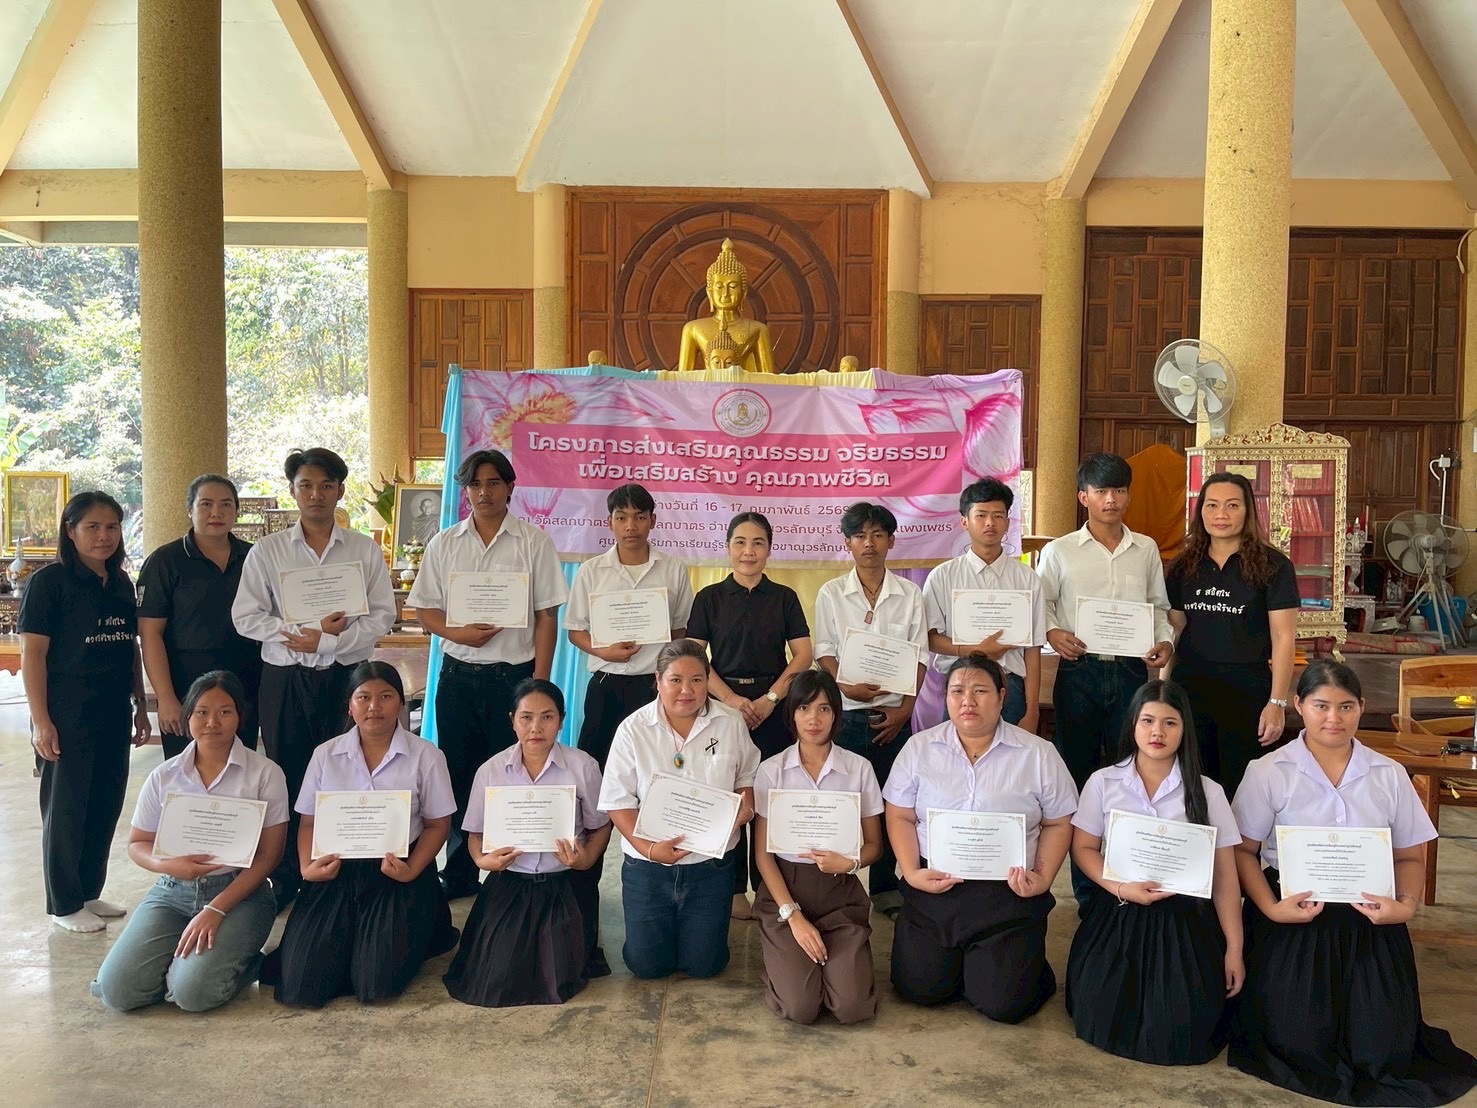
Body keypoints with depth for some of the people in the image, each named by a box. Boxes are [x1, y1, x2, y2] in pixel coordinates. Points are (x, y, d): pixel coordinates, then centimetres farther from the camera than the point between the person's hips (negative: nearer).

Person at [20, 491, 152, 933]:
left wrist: (140, 707, 14)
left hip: (113, 713, 6)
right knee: (66, 808, 4)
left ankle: (89, 893, 27)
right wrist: (41, 722, -15)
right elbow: (32, 654, -11)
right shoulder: (49, 581, -8)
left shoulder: (121, 584, 10)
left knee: (106, 804, 12)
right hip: (67, 714, -6)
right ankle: (64, 905, 18)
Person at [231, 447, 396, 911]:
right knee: (289, 780, 6)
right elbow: (246, 617, -2)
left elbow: (382, 616, -2)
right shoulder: (267, 551, 5)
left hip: (347, 677, 0)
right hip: (285, 680, 0)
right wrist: (311, 628, -12)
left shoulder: (365, 550, 4)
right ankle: (286, 884, 17)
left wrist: (326, 642, -13)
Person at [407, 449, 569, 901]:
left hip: (514, 673, -3)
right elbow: (424, 608, 9)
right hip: (458, 674, 3)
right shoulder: (444, 543, 8)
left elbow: (546, 616, -2)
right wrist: (458, 633, -12)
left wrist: (539, 683, -8)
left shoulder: (533, 541, -1)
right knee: (458, 775, 10)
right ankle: (459, 876, 24)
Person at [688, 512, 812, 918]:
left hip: (773, 708, 0)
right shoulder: (709, 598, 5)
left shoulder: (784, 598, 7)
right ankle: (733, 887, 13)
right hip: (724, 704, 0)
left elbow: (803, 655, 1)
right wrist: (732, 699, -12)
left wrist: (771, 698, -10)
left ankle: (768, 885, 12)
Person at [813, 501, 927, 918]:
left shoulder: (910, 594, 6)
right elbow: (824, 651, 1)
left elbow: (919, 657, 5)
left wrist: (904, 709, -5)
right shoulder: (830, 593, 4)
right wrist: (845, 687, -17)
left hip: (893, 714, 1)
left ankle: (885, 886, 20)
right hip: (844, 712, -1)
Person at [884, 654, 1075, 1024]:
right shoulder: (919, 748, 3)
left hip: (1008, 895, -2)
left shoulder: (1038, 754, 0)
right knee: (919, 989, -3)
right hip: (933, 887, 2)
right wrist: (911, 872, -8)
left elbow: (1058, 824, 5)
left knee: (1002, 1003, -8)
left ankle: (1026, 963, 26)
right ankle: (956, 958, 28)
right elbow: (900, 816, 5)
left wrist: (1044, 878, -8)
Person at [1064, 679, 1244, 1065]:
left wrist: (1234, 950, -2)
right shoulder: (1103, 783, 0)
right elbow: (1083, 848, 2)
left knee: (1179, 1031, -14)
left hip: (1184, 920, 0)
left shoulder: (1207, 793, 0)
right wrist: (1121, 888, -16)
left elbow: (1225, 877, 0)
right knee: (1102, 1018, -13)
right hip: (1117, 916, 1)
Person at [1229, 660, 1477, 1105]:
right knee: (1299, 1045, -11)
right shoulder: (1268, 772, -2)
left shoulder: (1389, 775, 7)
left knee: (1382, 1054, -5)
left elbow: (1408, 856, 10)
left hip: (1369, 920, 3)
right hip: (1293, 918, -2)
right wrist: (1271, 909, -17)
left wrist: (1406, 903, -10)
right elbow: (1242, 850, -3)